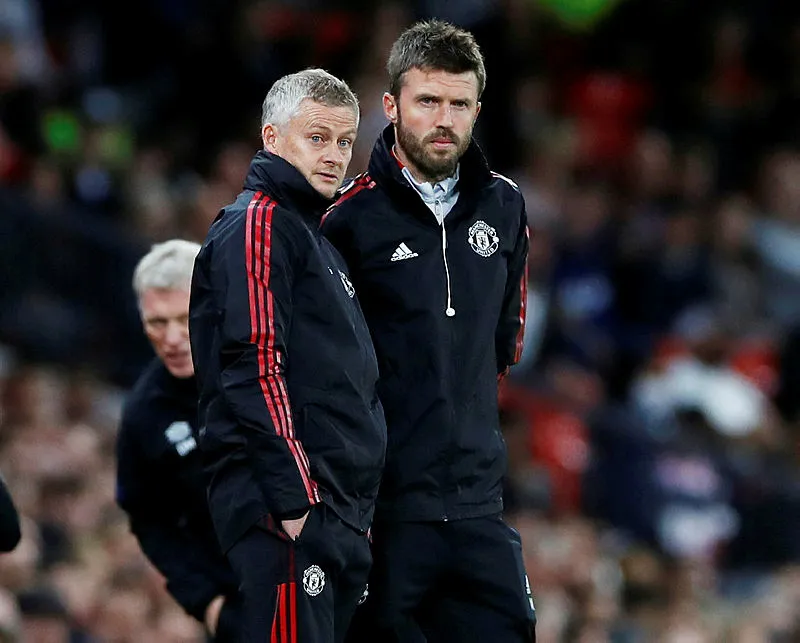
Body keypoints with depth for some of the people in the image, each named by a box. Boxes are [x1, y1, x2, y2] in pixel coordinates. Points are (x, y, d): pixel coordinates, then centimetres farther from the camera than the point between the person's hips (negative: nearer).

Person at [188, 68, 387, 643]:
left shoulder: (313, 232, 24)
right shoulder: (258, 224, -6)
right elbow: (254, 369, -17)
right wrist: (294, 500, -22)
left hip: (339, 515, 10)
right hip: (291, 510, -10)